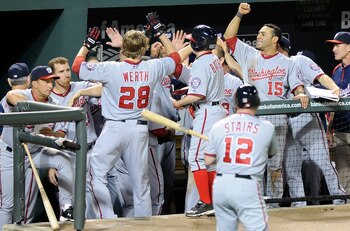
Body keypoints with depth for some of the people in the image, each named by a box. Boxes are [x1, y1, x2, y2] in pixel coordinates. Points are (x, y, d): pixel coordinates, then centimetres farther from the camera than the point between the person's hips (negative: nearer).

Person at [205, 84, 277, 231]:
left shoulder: (218, 126, 7)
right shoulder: (267, 128, 3)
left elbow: (208, 160, 11)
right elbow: (271, 153, 21)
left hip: (220, 185, 4)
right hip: (248, 187, -3)